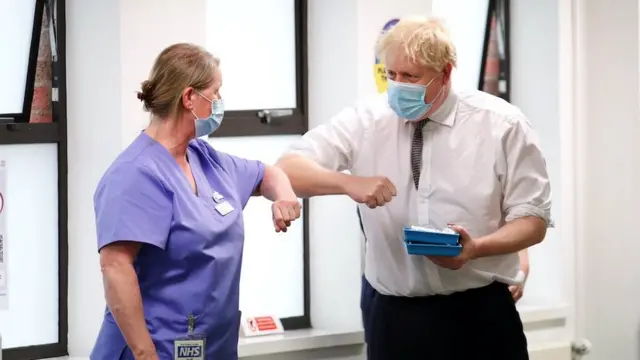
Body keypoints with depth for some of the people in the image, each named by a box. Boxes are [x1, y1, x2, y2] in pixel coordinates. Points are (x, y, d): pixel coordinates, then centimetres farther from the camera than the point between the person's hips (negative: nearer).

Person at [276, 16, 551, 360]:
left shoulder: (501, 124, -5)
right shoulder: (364, 120, -2)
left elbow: (533, 220, -2)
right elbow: (286, 171, -5)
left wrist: (476, 248, -23)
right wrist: (348, 183, -25)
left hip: (479, 312, -1)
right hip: (390, 314, 2)